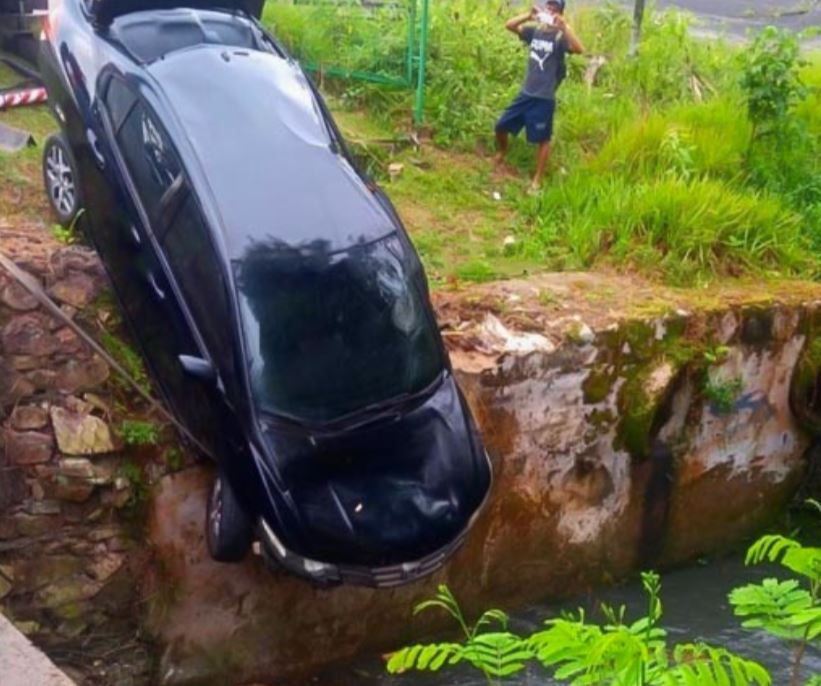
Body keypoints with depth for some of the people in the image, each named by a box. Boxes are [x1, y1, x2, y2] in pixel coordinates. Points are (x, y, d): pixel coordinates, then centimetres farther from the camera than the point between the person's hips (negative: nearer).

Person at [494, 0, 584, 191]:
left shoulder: (560, 37, -9)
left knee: (543, 139, 4)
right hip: (526, 93, 6)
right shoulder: (535, 31, 6)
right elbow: (509, 25, 2)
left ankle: (537, 179, 15)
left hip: (544, 98, -5)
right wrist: (529, 16, -12)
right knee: (501, 126, 12)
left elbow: (579, 49, -28)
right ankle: (502, 154, 42)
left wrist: (564, 26, -32)